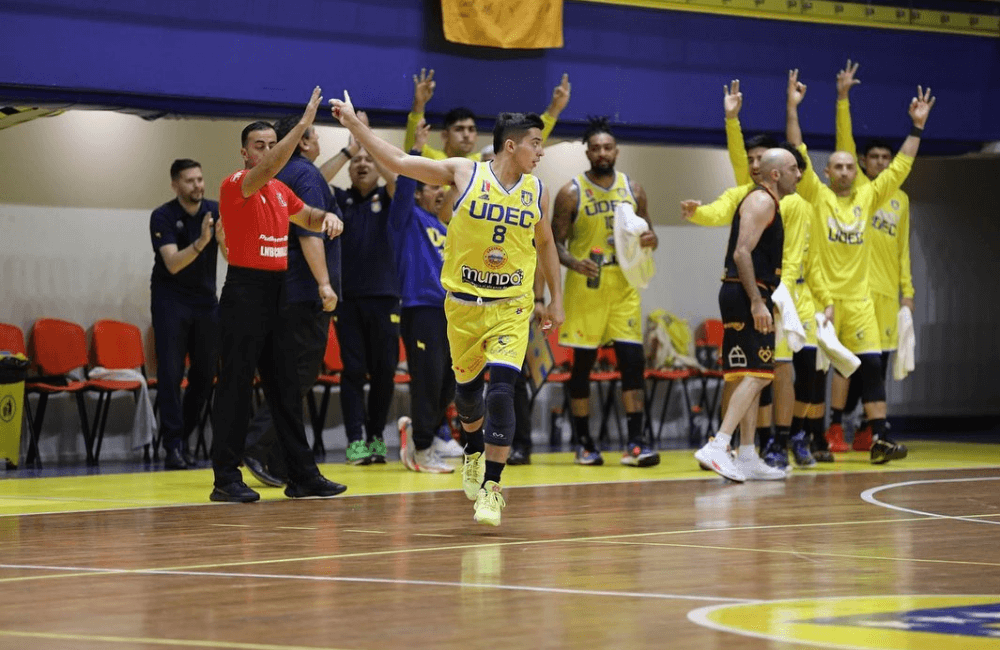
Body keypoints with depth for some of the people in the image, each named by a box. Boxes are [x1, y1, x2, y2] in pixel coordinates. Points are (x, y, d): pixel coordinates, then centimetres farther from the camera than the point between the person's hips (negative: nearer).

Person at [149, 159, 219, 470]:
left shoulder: (215, 211, -4)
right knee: (171, 373, -9)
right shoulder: (163, 217, -13)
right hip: (170, 300, -4)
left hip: (206, 299, 4)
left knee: (206, 373, 4)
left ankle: (183, 436, 17)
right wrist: (200, 242, -38)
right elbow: (172, 264, -24)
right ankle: (173, 445, -10)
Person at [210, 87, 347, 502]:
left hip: (278, 290, 8)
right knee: (236, 386, -6)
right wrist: (304, 122, -34)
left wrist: (327, 217, 5)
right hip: (245, 292, -8)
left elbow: (307, 218, 29)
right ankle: (226, 478, -4)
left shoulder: (280, 190, 14)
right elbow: (269, 167, -28)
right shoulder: (235, 186, -9)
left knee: (286, 387, 10)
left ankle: (302, 475, 13)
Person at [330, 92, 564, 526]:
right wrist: (355, 125, -10)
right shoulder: (464, 173, -6)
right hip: (463, 303, 0)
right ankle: (475, 452, 46)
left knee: (501, 389, -15)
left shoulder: (535, 191, 2)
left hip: (511, 307, 0)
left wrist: (556, 298, 20)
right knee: (467, 386, 14)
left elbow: (545, 243, 18)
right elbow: (398, 162, -5)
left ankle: (491, 487, -8)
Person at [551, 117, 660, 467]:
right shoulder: (571, 193, -4)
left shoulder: (632, 189, 7)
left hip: (623, 287, 3)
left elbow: (647, 232, 16)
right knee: (582, 363, 2)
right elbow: (555, 243, -3)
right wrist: (574, 262, -23)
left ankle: (635, 443, -5)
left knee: (633, 361, -5)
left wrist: (650, 239, -8)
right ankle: (584, 443, 11)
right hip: (586, 289, -3)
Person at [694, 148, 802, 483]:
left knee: (755, 376, 13)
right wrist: (757, 302, -25)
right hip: (746, 295, -11)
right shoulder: (761, 200, -11)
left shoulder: (767, 202, 22)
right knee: (756, 374, -16)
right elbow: (742, 253, -21)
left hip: (750, 297, 11)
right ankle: (717, 447, -24)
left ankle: (747, 457, 17)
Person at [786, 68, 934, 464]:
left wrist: (917, 127, 5)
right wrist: (792, 108, -16)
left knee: (870, 365, -2)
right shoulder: (816, 196, -1)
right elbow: (798, 154, -9)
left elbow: (899, 168, 10)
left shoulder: (867, 198, 9)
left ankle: (878, 439, -3)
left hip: (858, 298, 3)